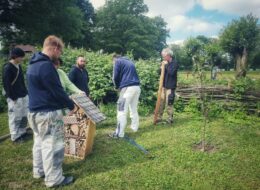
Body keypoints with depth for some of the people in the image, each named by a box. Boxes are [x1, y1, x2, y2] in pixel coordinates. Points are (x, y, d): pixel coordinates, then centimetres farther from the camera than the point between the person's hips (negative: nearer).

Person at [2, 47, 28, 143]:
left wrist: (25, 92, 14)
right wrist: (12, 97, -16)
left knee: (24, 116, 16)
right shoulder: (7, 68, -15)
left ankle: (22, 132, 31)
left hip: (23, 95, 8)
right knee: (15, 117, 2)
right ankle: (15, 137, 14)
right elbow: (6, 84, -16)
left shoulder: (18, 66, 10)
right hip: (14, 98, -8)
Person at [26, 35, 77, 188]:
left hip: (35, 111, 10)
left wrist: (66, 101, 18)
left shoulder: (34, 64, 12)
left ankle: (39, 171, 36)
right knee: (52, 145, 1)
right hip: (48, 113, -10)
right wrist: (71, 105, -6)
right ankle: (54, 179, 13)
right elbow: (57, 91, -20)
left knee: (40, 142, 21)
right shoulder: (46, 65, -21)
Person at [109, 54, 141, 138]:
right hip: (137, 87, 7)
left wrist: (117, 86, 17)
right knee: (134, 109, 18)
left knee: (122, 111, -4)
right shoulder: (130, 62, 28)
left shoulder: (118, 61, 7)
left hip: (127, 88, -7)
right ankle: (135, 128, 28)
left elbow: (115, 77, -1)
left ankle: (119, 133, -2)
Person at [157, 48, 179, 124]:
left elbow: (171, 72, -22)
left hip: (170, 87, -6)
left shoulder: (174, 63, -7)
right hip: (163, 86, 7)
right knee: (161, 102, 7)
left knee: (169, 103, -4)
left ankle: (170, 118, 9)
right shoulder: (166, 63, 12)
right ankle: (159, 117, 16)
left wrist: (166, 65, -15)